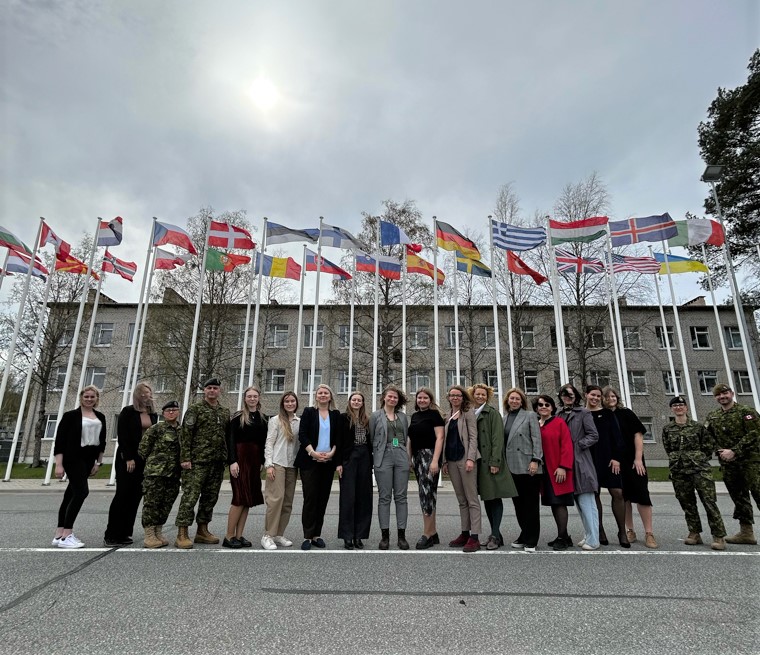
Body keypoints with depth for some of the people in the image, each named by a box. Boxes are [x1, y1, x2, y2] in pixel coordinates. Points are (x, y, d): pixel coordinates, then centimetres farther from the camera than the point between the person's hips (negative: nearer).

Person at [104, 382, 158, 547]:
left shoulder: (153, 415, 12)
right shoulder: (128, 412, -3)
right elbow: (122, 436, -8)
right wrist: (128, 458, -14)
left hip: (145, 460, 5)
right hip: (127, 459, -5)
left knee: (135, 496, 5)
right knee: (122, 494, -5)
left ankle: (124, 533, 12)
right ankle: (111, 535, 2)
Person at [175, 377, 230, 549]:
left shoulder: (225, 412, 14)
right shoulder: (195, 409, -1)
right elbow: (186, 434, -7)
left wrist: (228, 458, 12)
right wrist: (185, 458, -14)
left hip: (218, 463, 6)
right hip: (198, 462, -6)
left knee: (210, 497, 11)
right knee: (190, 496, -5)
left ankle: (202, 531, 22)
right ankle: (182, 534, 2)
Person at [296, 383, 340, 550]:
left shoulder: (336, 415, 9)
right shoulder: (308, 412, 4)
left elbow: (338, 437, 5)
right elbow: (302, 434, -5)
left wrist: (331, 453, -10)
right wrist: (313, 453, -14)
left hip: (328, 461, 2)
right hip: (309, 461, -2)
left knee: (323, 498, 5)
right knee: (310, 497, -4)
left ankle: (317, 534, 14)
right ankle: (307, 536, 3)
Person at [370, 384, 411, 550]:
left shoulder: (403, 416, 15)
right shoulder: (375, 416, 5)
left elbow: (407, 437, 16)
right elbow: (371, 438, 5)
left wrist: (407, 454, 7)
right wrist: (374, 458, 2)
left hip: (401, 457, 3)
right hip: (384, 457, -3)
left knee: (401, 496, 3)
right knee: (384, 497, 0)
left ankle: (402, 535, 9)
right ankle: (385, 535, 7)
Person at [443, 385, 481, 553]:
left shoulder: (468, 413, -1)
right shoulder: (448, 416, 16)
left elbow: (473, 437, -8)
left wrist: (471, 458, -17)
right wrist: (445, 461, 12)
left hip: (465, 458, -6)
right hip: (452, 461, 6)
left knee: (472, 499, -4)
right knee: (461, 500, 10)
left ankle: (474, 537, -3)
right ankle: (465, 534, 16)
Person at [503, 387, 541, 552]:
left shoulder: (530, 415, 1)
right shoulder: (504, 418, 12)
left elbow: (537, 439, -6)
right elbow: (502, 441, 11)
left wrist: (535, 460, -15)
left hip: (527, 466, -4)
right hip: (512, 467, 5)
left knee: (531, 504, 2)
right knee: (518, 503, 11)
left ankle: (531, 540, 10)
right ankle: (524, 535, 24)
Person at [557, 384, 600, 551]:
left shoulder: (583, 412, -1)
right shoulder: (559, 414, 13)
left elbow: (594, 435, -5)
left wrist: (577, 445, -13)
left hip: (581, 461, -5)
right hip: (566, 462, 5)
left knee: (586, 501, -6)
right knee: (579, 501, 12)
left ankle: (593, 540, 0)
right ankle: (588, 535, 23)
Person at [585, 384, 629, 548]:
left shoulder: (607, 413, 6)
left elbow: (616, 436, 2)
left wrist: (616, 457, -7)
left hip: (608, 459, 0)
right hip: (589, 460, 0)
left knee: (617, 493, -5)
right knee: (594, 494, 4)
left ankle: (622, 532, 7)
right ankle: (600, 531, 14)